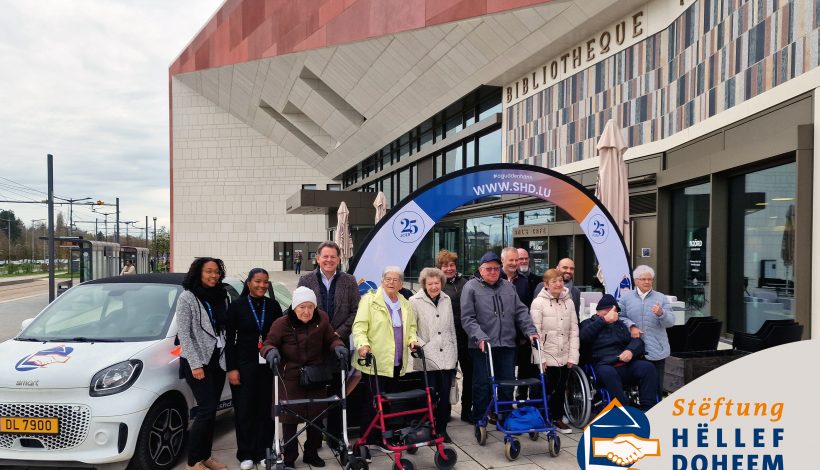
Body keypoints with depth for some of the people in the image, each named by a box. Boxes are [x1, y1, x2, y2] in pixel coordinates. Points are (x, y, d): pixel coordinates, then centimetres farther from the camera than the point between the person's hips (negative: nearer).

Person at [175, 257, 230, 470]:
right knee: (206, 409, -9)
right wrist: (195, 364, -16)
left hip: (218, 360, 6)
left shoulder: (221, 297, 10)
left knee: (211, 410, 9)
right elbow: (183, 334, -11)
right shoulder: (187, 298, -7)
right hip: (197, 362, -6)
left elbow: (225, 329, 11)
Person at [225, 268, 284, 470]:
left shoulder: (273, 306, 5)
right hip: (244, 364, -2)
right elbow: (229, 339, -1)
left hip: (268, 365, 2)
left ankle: (264, 452, 16)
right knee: (244, 410, 3)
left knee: (266, 409, 4)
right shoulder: (237, 306, -1)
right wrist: (231, 368, -6)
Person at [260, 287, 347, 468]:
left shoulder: (322, 319, -5)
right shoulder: (282, 323, -14)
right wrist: (271, 351, -33)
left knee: (316, 417, 12)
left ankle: (312, 454, 31)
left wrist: (338, 346, -21)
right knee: (290, 419, 1)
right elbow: (267, 344, -10)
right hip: (290, 378, -3)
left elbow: (331, 339, 2)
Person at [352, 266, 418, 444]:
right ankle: (369, 439, 9)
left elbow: (411, 326, 24)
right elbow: (359, 325, -10)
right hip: (375, 361, -6)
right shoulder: (370, 299, -3)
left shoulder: (405, 303, 17)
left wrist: (412, 340, 5)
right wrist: (362, 344, -26)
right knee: (373, 401, -2)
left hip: (397, 363, 6)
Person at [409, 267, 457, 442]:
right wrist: (420, 344, -14)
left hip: (447, 357, 4)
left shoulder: (446, 300, 11)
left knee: (445, 396, 7)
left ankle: (442, 429, 22)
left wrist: (454, 353, 17)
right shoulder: (415, 301, -4)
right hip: (427, 358, -4)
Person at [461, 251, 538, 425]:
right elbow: (467, 318, -9)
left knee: (507, 384, 11)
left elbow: (521, 312, 13)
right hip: (482, 346, -4)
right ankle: (479, 422, 15)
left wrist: (531, 331, 0)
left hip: (507, 345, 5)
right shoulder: (471, 287, -3)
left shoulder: (508, 287, 14)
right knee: (483, 385, 1)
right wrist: (480, 337, -20)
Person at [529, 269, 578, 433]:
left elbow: (574, 331, 7)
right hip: (547, 356, -4)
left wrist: (573, 356, 1)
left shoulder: (569, 302, 7)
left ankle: (557, 419, 28)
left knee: (560, 389, 13)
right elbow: (535, 332, -10)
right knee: (545, 389, 2)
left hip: (564, 356, 5)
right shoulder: (538, 302, -7)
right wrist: (540, 357, -13)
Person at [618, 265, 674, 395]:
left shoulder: (661, 298, 8)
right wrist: (631, 326, -12)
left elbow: (670, 322, 1)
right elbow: (619, 316, 2)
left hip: (657, 350, 0)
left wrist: (661, 314, -19)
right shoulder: (626, 297, 8)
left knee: (656, 385, 2)